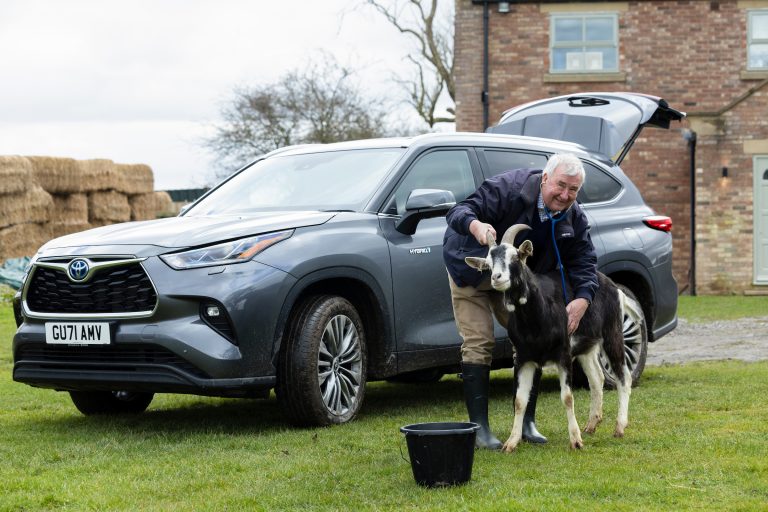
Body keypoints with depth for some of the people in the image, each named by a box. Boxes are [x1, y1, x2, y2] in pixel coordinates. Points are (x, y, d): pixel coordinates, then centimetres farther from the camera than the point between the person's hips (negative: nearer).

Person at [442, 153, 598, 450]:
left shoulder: (574, 218, -13)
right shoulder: (508, 188, -31)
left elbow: (584, 261, -11)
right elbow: (459, 212, -34)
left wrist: (582, 299, -32)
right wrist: (476, 225, -58)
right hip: (472, 271, -6)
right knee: (479, 344, -12)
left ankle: (527, 422, 14)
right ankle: (479, 428, -9)